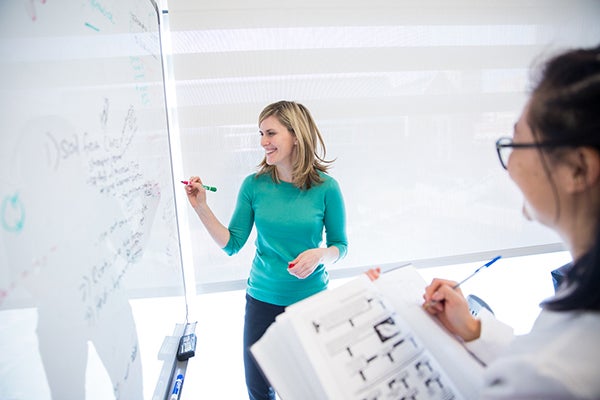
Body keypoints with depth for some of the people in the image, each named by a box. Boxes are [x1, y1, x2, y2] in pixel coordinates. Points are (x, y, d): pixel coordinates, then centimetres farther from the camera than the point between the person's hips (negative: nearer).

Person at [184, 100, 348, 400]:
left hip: (311, 299, -1)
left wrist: (320, 254, -22)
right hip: (262, 298, 2)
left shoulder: (326, 187, -12)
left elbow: (340, 245, -1)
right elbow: (232, 245, -4)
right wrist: (201, 207, -13)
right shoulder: (254, 185, -7)